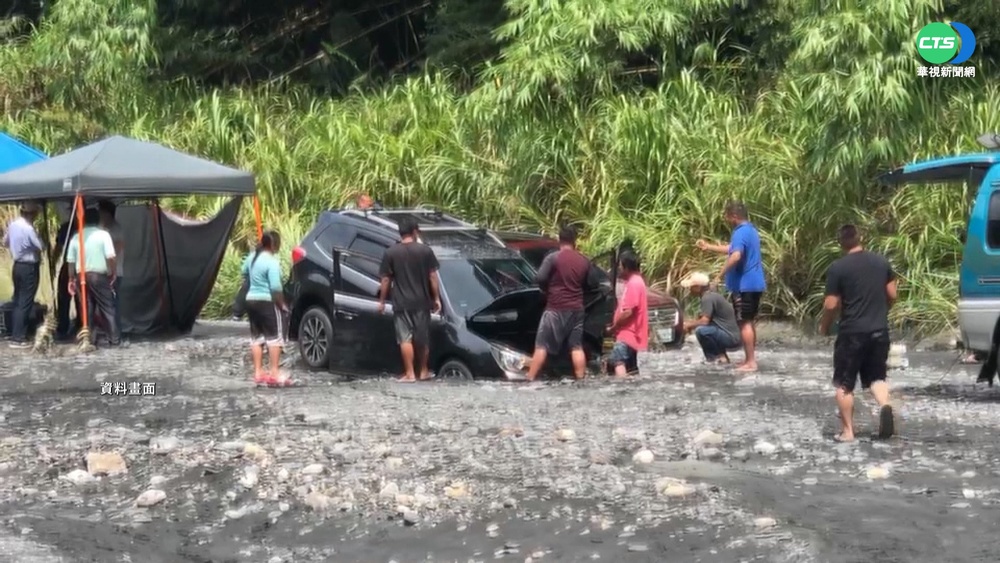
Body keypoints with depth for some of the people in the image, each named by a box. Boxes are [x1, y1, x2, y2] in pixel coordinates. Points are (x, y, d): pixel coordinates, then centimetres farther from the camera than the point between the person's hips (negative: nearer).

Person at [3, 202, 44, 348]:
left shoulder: (12, 225, 4)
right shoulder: (28, 229, -22)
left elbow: (5, 242, 17)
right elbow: (41, 247, -18)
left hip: (17, 266, 8)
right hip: (29, 268, -8)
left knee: (17, 302, 14)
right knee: (25, 303, -4)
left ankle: (15, 335, 18)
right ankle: (18, 339, -3)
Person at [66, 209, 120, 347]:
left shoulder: (76, 237, 6)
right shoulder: (103, 235, -5)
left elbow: (70, 261, 6)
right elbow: (110, 257, -13)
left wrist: (72, 279, 14)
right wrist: (113, 274, -2)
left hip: (81, 276, 3)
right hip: (99, 276, -3)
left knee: (87, 309, 9)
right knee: (107, 308, 3)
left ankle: (90, 338, 9)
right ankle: (114, 339, 2)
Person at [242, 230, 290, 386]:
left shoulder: (252, 256, 7)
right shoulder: (272, 261, -18)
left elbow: (244, 272, 25)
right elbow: (275, 287, -23)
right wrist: (282, 304, -13)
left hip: (251, 300, 8)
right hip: (268, 302, -8)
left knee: (256, 337, 12)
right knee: (275, 336, -2)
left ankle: (258, 373, 13)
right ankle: (275, 373, -6)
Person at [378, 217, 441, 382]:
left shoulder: (391, 253, -4)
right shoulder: (425, 250, -2)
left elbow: (386, 279, -2)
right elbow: (432, 276, -1)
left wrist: (382, 301, 7)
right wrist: (436, 298, 6)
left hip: (401, 302, -1)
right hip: (421, 301, 1)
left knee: (405, 338, 1)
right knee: (423, 338, 13)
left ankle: (409, 373, -3)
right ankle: (424, 371, 22)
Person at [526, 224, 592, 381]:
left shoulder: (553, 258, -9)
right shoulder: (584, 261, 7)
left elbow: (539, 278, -16)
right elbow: (587, 285, 16)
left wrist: (548, 289, 3)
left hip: (555, 308, -4)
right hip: (576, 308, 4)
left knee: (542, 345, -1)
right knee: (577, 346, 8)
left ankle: (530, 379, -4)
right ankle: (580, 380, 3)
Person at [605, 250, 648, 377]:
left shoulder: (633, 283, -16)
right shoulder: (636, 281, 17)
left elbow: (628, 312, -22)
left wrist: (613, 327, -10)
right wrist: (616, 325, 14)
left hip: (628, 334, -11)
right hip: (632, 333, 11)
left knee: (618, 362, -24)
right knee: (631, 368, 13)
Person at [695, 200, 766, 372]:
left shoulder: (740, 232, -17)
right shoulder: (751, 230, 16)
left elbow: (735, 255, -33)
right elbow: (732, 248, 30)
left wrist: (721, 275, -26)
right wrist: (709, 247, 32)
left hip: (744, 284, -10)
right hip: (754, 283, 10)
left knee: (744, 323, -6)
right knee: (750, 321, 15)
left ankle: (751, 362, -6)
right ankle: (749, 359, 22)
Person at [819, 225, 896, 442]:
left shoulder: (837, 268, -10)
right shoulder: (881, 261, 5)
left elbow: (831, 305, -10)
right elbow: (892, 295, 10)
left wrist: (824, 327, 8)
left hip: (852, 333, -4)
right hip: (879, 331, 4)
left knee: (844, 383, 8)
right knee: (876, 377, 16)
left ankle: (847, 431, 7)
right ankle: (884, 405, -13)